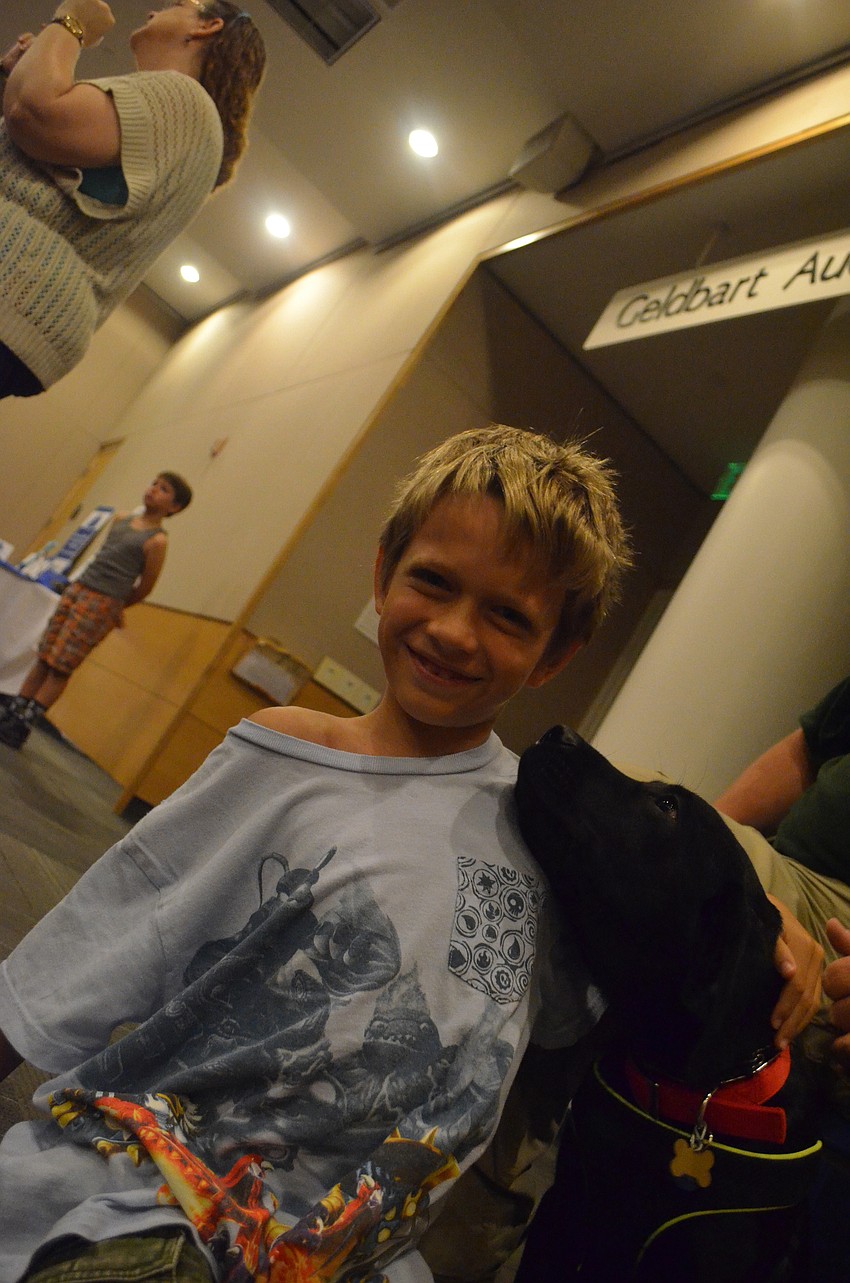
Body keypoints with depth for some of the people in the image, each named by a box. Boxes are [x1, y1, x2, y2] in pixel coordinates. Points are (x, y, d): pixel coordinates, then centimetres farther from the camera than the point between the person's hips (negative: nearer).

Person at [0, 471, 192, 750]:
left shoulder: (157, 541, -9)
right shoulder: (120, 519, 11)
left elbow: (144, 588, -1)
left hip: (102, 605, -6)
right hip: (76, 589, 6)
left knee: (61, 667, -3)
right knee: (45, 657, 8)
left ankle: (23, 725, 6)